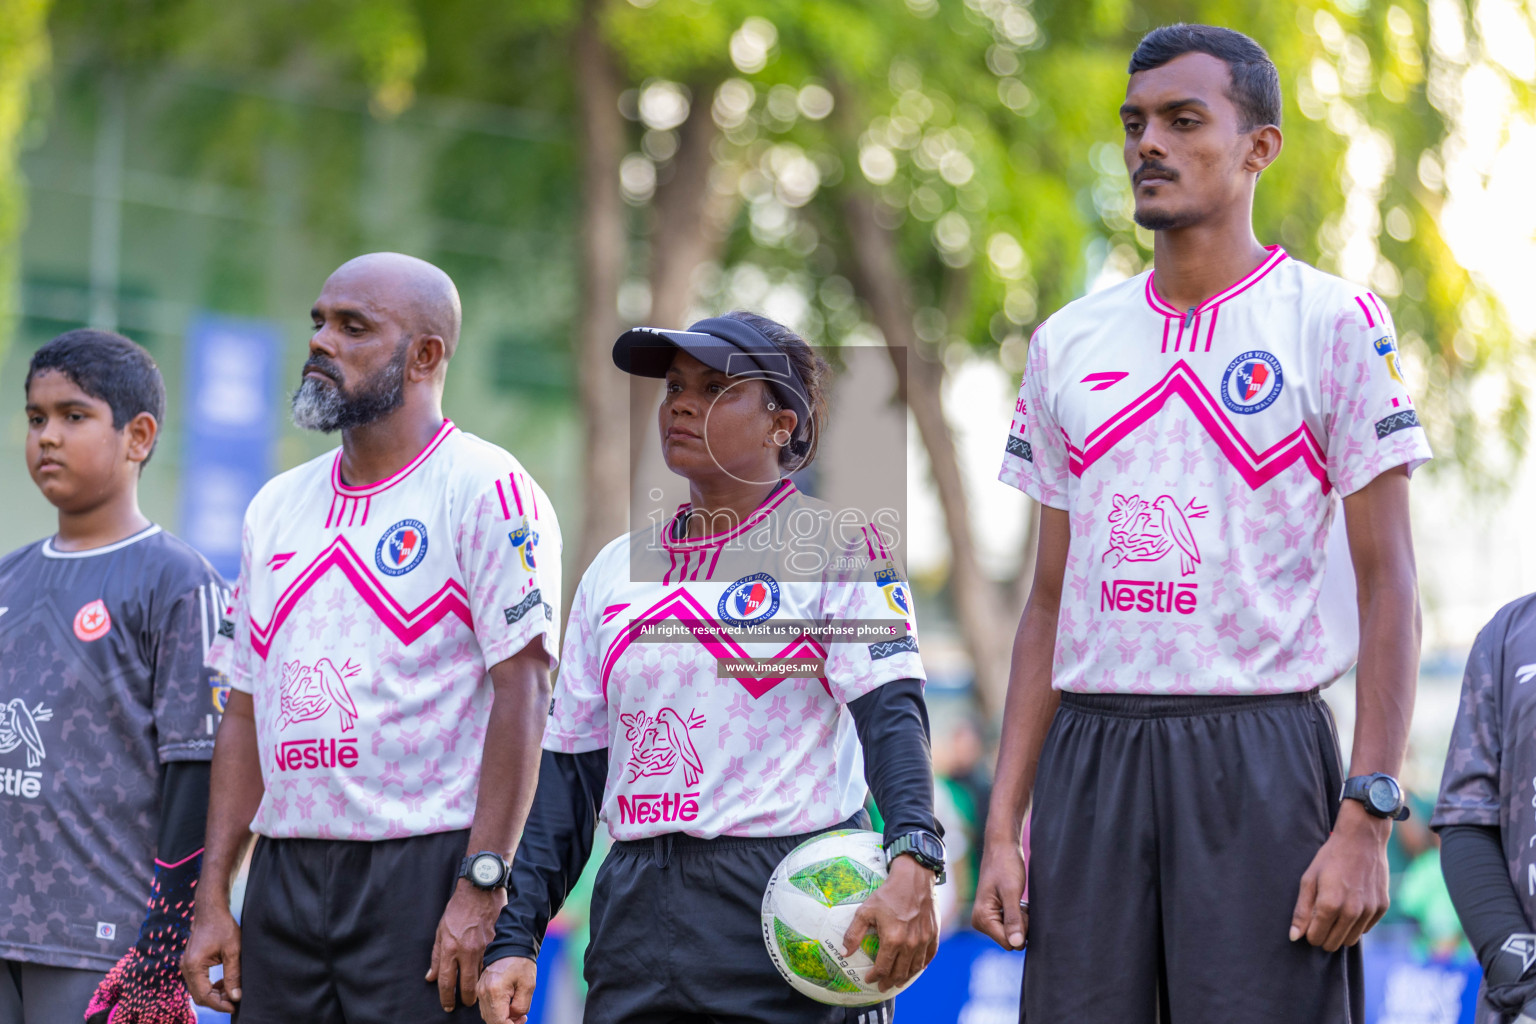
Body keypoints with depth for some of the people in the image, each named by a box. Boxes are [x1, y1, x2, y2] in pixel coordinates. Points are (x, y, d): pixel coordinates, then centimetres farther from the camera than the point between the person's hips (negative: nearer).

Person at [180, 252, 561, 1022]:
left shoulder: (486, 490, -5)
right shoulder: (277, 506, 16)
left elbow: (521, 692, -12)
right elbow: (246, 713, 17)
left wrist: (482, 887, -19)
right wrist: (212, 898, 10)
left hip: (427, 871, -6)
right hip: (286, 873, 6)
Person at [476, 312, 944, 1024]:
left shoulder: (837, 546, -1)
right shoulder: (614, 570, 15)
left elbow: (890, 711, -14)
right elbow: (571, 768, 16)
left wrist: (912, 865, -31)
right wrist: (514, 938, 8)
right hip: (639, 923, 5)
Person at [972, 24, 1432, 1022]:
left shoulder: (1335, 323, -1)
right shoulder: (1068, 343, 13)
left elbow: (1389, 591, -4)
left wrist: (1368, 821, -13)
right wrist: (1003, 825, 8)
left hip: (1260, 759, -4)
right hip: (1091, 753, 4)